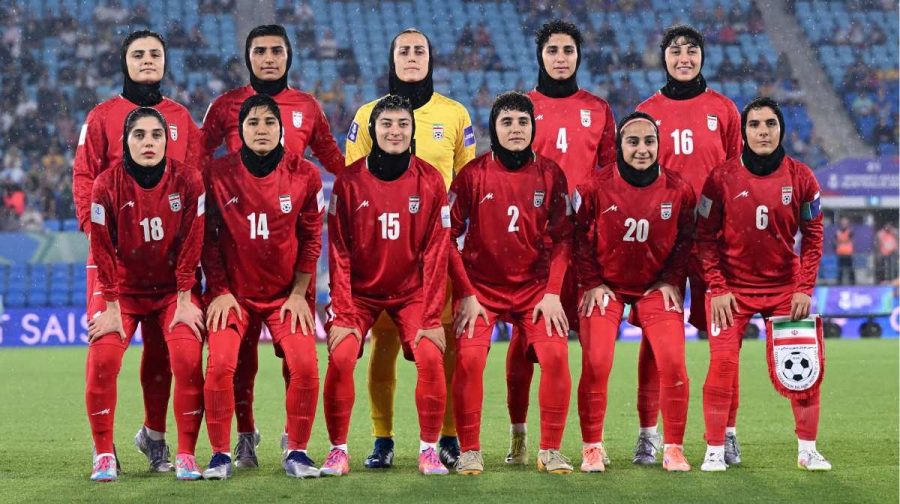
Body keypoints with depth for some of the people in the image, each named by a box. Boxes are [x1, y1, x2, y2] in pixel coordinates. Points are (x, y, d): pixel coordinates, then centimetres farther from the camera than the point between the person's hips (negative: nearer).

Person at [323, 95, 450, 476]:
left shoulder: (429, 181, -5)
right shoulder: (349, 181, -7)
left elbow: (435, 253, -5)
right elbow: (339, 253, -6)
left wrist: (431, 317, -9)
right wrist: (342, 313, -12)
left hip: (412, 291, 0)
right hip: (360, 291, 0)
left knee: (430, 356, -19)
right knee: (341, 356, -19)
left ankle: (429, 449, -4)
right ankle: (338, 449, -4)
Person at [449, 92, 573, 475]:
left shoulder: (550, 174, 0)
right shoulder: (473, 174, -5)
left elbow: (562, 238, 2)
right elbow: (448, 236, -4)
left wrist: (552, 293, -7)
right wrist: (466, 294, -9)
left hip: (535, 287, 1)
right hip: (481, 287, -1)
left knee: (555, 354, -16)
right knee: (469, 357, -20)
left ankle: (550, 450, -3)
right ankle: (469, 452, -7)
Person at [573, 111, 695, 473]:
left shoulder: (678, 189, -7)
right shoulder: (595, 187, -12)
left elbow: (686, 239, 4)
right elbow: (579, 237, -3)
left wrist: (671, 281, -3)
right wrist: (591, 283, -6)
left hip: (656, 287, 1)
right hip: (606, 285, -1)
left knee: (673, 362, -12)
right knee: (596, 364, -13)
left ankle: (674, 449, 2)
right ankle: (592, 448, 1)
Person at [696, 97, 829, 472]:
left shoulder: (801, 178, -3)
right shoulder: (722, 178, -8)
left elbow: (812, 236, 3)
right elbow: (705, 236, -4)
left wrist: (805, 288, -4)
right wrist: (717, 287, -10)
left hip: (786, 286, 2)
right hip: (732, 286, -2)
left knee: (805, 366, -1)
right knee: (723, 362, -12)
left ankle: (808, 450, 13)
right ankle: (715, 451, -2)